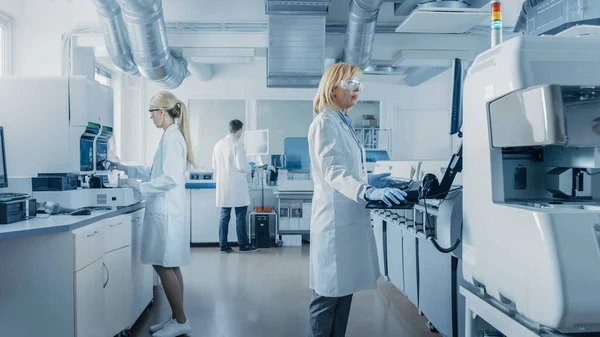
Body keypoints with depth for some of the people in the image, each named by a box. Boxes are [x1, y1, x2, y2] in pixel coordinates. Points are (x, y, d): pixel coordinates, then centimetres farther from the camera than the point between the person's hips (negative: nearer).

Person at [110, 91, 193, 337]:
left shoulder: (172, 138, -14)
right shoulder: (171, 136, 15)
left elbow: (170, 178, -22)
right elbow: (155, 173, 22)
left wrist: (140, 187, -16)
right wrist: (126, 169, 22)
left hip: (166, 212, -10)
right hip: (164, 211, 10)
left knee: (164, 266, -2)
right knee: (168, 266, 13)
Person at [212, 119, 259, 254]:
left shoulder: (218, 144, 7)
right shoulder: (238, 144, -13)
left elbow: (214, 166, 11)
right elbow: (241, 166, -17)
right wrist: (249, 168, 3)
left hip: (223, 187, 6)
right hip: (237, 187, -6)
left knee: (224, 215, 9)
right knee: (240, 216, 3)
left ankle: (223, 246, 11)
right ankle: (244, 245, 11)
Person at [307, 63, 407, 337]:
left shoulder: (344, 123, 15)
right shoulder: (325, 123, -13)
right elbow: (332, 171, -27)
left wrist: (369, 181, 16)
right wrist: (367, 191, -40)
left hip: (349, 218, 9)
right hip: (336, 220, -9)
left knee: (344, 290, 15)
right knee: (328, 294, 2)